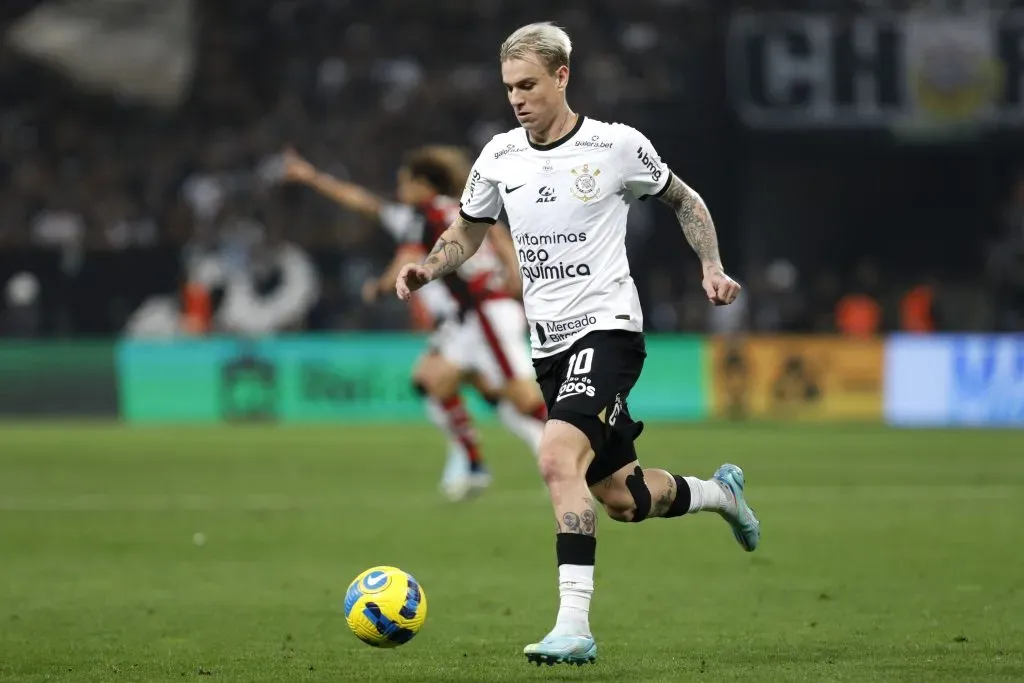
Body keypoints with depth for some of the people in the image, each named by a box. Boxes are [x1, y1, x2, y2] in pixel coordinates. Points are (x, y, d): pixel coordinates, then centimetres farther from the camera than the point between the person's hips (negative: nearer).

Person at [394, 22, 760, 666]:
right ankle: (721, 492, 45)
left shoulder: (617, 146, -6)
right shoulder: (500, 156, 6)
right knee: (620, 498, 13)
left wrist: (712, 267, -3)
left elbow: (685, 201, 10)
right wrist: (429, 267, 0)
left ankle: (575, 625, -29)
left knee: (558, 458, -28)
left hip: (608, 326, -6)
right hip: (550, 343, 6)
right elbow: (467, 233, 20)